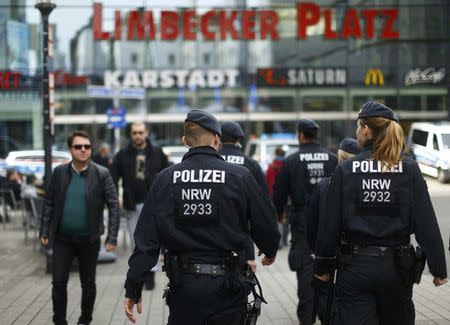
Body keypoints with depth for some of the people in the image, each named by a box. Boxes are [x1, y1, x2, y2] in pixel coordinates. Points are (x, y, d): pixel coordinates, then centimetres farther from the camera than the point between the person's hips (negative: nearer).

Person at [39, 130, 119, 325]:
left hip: (89, 240, -1)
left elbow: (113, 206, -8)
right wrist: (44, 231, 1)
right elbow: (49, 203, 6)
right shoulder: (59, 172, 0)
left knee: (88, 283, 11)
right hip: (62, 238, 1)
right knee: (58, 283, 1)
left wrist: (112, 238, -14)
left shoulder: (102, 174, -7)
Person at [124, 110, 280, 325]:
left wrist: (133, 289, -1)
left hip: (183, 285, 1)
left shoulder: (166, 179, -3)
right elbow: (265, 224, 0)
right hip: (226, 285, -1)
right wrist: (271, 251, 23)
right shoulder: (240, 176, -6)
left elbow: (146, 239, -5)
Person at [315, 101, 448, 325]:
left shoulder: (345, 170, -5)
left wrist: (323, 265, 8)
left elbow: (330, 222, -3)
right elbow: (426, 222, -5)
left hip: (355, 266, -1)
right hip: (396, 265, 1)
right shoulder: (409, 169, -3)